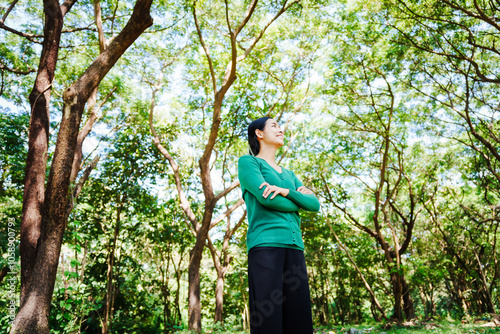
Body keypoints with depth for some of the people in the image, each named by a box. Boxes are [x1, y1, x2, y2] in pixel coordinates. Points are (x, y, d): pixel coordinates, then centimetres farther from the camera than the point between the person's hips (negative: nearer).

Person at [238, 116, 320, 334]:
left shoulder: (289, 175, 27)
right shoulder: (247, 162, 9)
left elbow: (314, 205, 12)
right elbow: (266, 198, -8)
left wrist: (287, 192, -5)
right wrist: (298, 200, 8)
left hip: (294, 248, 6)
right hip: (265, 244, -6)